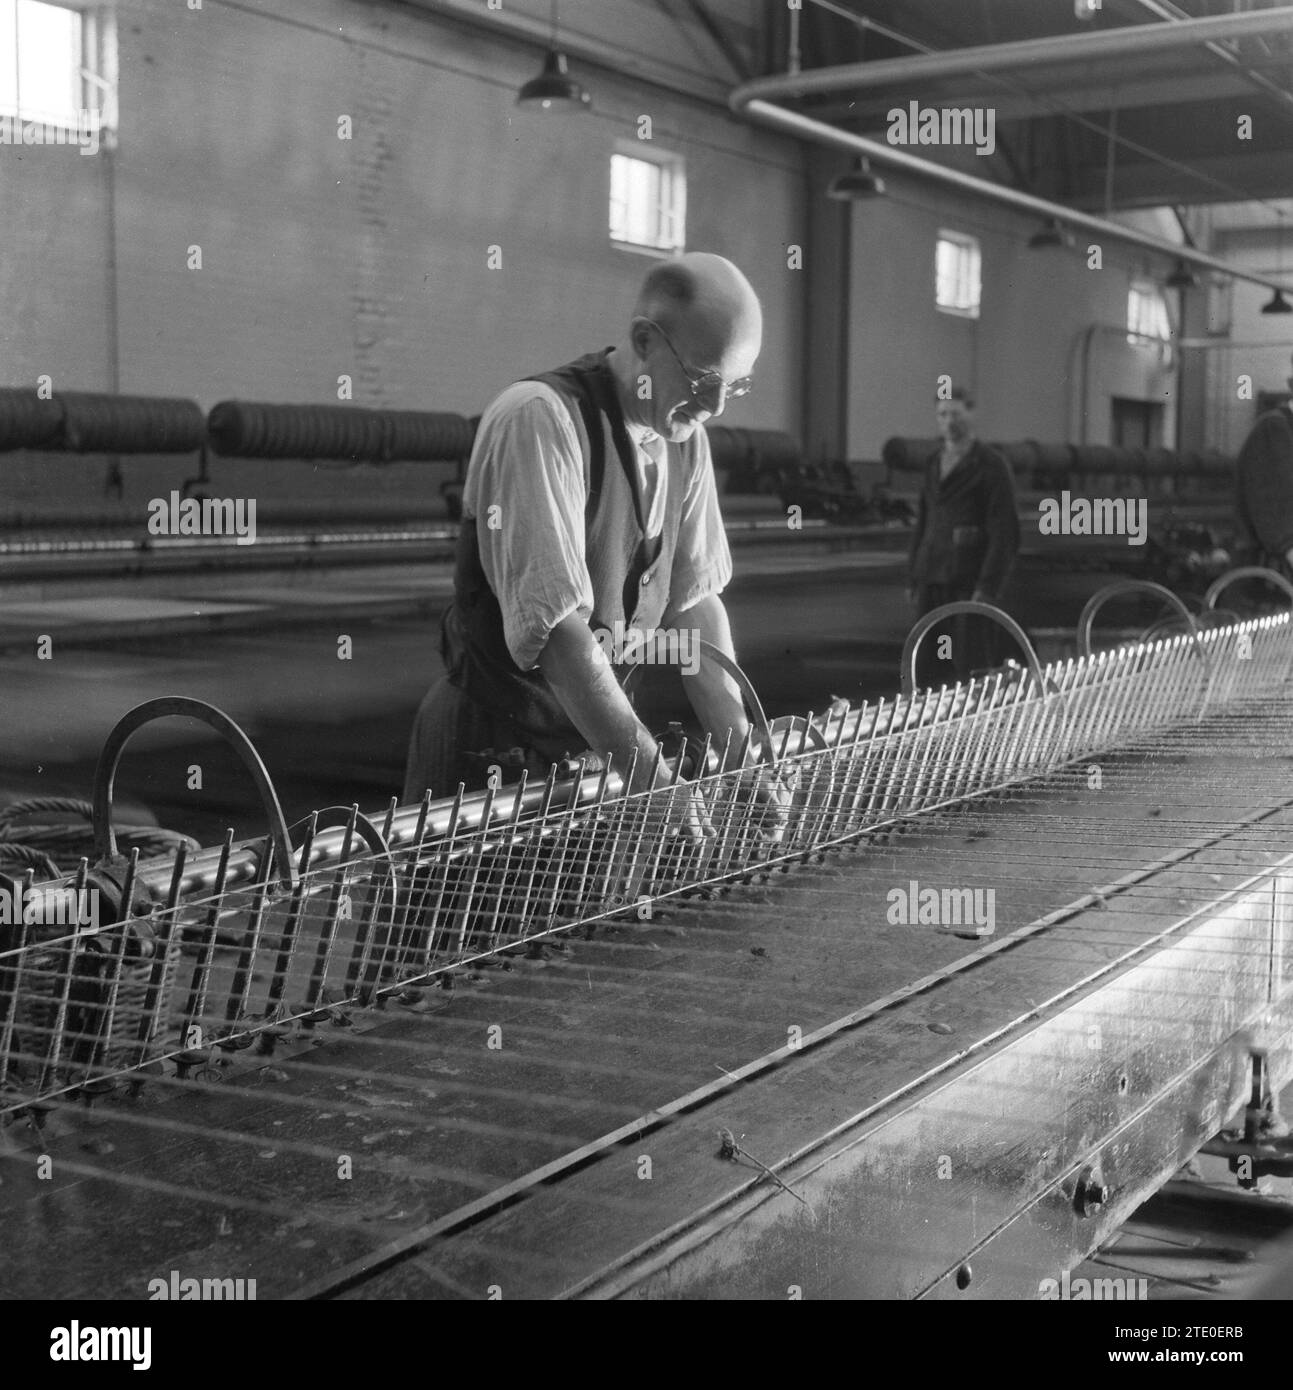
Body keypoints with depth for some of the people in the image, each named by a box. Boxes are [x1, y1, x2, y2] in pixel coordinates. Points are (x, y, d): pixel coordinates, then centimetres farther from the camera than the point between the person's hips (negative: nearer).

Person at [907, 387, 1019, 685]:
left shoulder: (992, 466, -4)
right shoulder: (933, 463, 15)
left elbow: (1004, 532, -9)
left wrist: (988, 586, -16)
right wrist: (914, 576, 14)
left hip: (972, 580, -6)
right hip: (933, 581, 6)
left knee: (972, 668, -5)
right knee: (925, 672, 2)